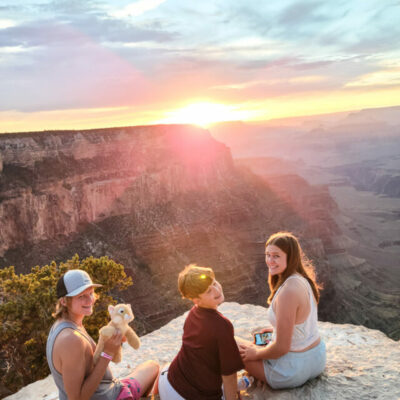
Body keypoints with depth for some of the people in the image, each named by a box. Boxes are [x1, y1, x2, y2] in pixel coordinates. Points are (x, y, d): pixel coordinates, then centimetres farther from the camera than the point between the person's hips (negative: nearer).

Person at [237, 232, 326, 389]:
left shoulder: (287, 292, -30)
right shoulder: (303, 279, -2)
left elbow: (282, 347, -25)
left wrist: (255, 354, -9)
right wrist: (278, 329, 15)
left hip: (293, 369, -9)